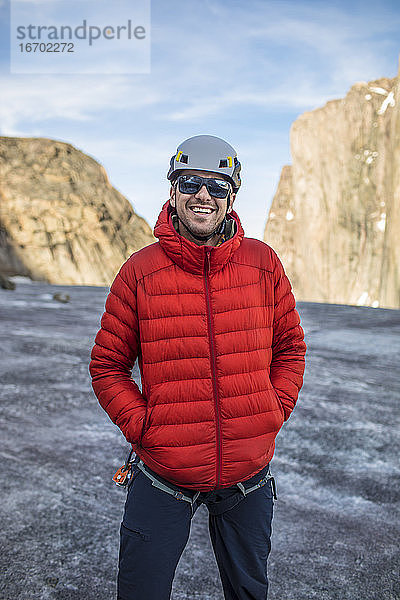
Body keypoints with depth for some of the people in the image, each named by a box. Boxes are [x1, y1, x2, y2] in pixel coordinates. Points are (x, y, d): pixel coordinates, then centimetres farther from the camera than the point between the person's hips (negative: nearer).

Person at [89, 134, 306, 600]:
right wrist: (143, 426, -11)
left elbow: (289, 347, 8)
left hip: (249, 474, 2)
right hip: (163, 478, -2)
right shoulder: (140, 271, -9)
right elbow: (107, 366, -2)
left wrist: (274, 414, -2)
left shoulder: (263, 263, -4)